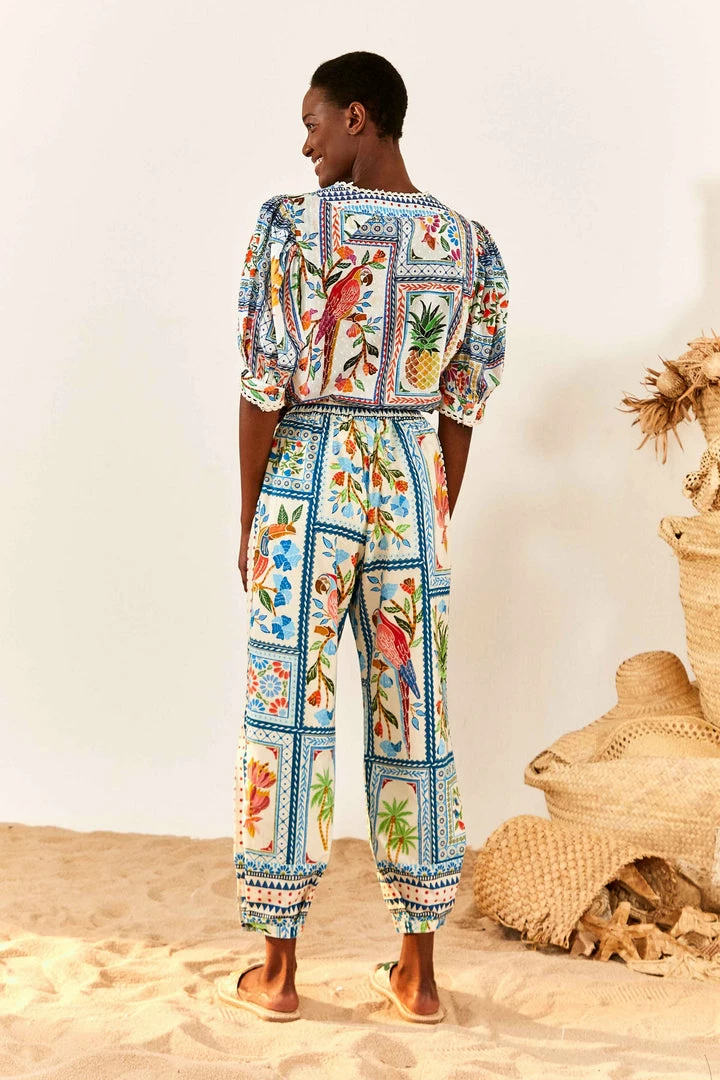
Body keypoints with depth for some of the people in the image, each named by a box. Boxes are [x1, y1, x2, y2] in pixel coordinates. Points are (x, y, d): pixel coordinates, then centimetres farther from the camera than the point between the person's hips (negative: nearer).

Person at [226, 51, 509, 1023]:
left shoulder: (291, 224, -9)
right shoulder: (473, 248, 4)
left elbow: (266, 387, -10)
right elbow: (463, 406, 6)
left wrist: (250, 518, 0)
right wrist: (435, 522, 15)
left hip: (306, 482, -3)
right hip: (411, 484, 3)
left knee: (289, 715, 6)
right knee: (413, 720, 9)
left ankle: (278, 968, 16)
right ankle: (417, 971, 17)